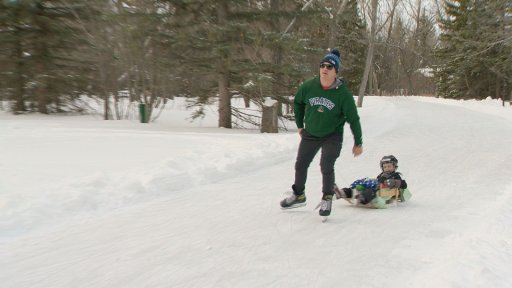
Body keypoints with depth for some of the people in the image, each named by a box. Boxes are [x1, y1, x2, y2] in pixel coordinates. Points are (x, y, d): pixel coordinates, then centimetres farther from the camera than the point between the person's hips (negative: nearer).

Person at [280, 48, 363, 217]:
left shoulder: (343, 93, -19)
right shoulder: (308, 86, -11)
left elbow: (353, 119, -11)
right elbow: (297, 103, 10)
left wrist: (358, 143, -6)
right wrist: (300, 125, 13)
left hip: (332, 136, -4)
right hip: (310, 134, 4)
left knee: (326, 167, -18)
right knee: (300, 165, 11)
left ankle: (327, 199, 6)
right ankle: (299, 195, 34)